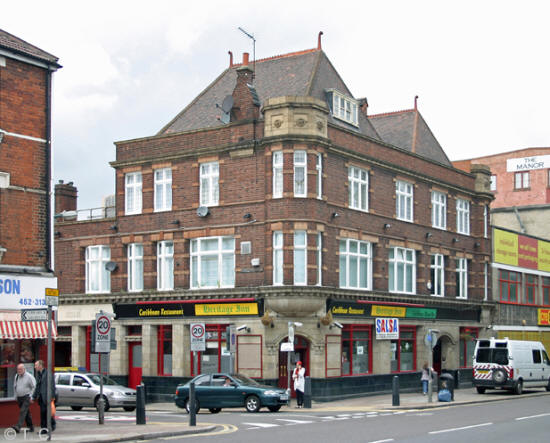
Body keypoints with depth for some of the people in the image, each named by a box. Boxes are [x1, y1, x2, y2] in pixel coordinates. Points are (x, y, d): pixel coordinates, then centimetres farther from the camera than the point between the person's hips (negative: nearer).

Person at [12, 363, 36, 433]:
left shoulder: (29, 376, -9)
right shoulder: (16, 376, 10)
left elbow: (34, 387, -7)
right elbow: (15, 386, 22)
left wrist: (31, 396, -11)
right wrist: (16, 396, 16)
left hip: (26, 397, -6)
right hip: (19, 398, 6)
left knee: (23, 411, -17)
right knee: (26, 413, 12)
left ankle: (18, 427, -26)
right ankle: (30, 427, 19)